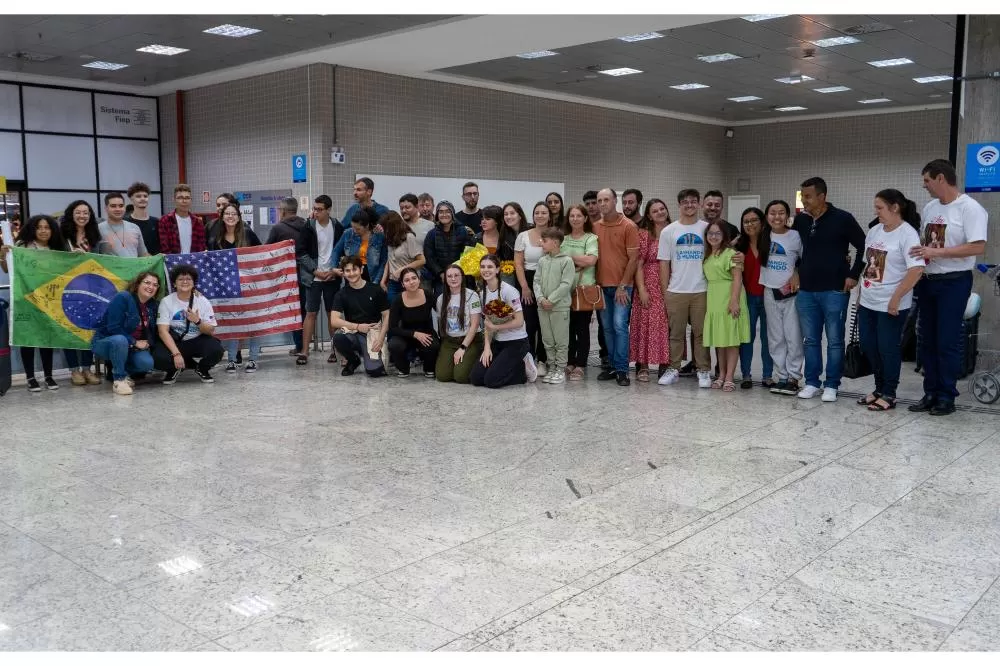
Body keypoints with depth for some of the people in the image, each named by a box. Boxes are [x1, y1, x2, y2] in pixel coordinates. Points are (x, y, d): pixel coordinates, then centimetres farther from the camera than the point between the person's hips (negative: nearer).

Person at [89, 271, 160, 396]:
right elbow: (113, 328, -25)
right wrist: (134, 342, -25)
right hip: (104, 341, -6)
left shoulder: (153, 306, 2)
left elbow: (152, 331, 11)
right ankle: (119, 379, -22)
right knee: (120, 340, -40)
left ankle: (118, 370, 9)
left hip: (131, 347, 6)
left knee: (147, 363, -23)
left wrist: (148, 343, -9)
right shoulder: (122, 298, -19)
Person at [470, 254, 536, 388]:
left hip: (516, 342, -7)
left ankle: (524, 368, 8)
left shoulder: (508, 291, -17)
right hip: (497, 342, 7)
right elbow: (488, 324, 6)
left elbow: (519, 322, -18)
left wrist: (495, 327, -12)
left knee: (491, 381, -16)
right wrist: (487, 347, -7)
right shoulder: (483, 293, 5)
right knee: (475, 378, -4)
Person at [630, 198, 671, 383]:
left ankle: (665, 365, 10)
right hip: (649, 286, -2)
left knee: (666, 326, 3)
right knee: (646, 325, 0)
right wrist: (642, 289, -11)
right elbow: (638, 264, -2)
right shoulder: (643, 234, 2)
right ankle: (642, 367, 6)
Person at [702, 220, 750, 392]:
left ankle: (729, 378, -2)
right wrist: (706, 303, 13)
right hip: (714, 302, 7)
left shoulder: (730, 253, -7)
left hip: (728, 301, -7)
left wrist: (734, 301, -22)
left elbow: (737, 279, -14)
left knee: (731, 339, -3)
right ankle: (721, 376, 18)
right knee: (718, 340, 10)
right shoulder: (708, 256, 15)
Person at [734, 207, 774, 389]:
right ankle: (745, 375, 12)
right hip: (748, 297, 2)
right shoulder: (739, 245, 5)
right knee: (747, 336, 5)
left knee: (768, 337, 6)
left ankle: (767, 376, 15)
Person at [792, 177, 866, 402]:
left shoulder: (842, 219, -8)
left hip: (834, 291, -5)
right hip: (806, 291, 5)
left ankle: (831, 385, 10)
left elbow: (863, 247, -3)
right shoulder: (800, 220, 6)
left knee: (834, 340, 2)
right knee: (810, 340, 10)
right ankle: (811, 382, 19)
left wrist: (853, 275, -6)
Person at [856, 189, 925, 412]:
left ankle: (889, 395, 15)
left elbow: (917, 270, -21)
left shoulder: (907, 234, -13)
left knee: (888, 348, 2)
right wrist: (861, 293, 14)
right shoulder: (874, 231, 9)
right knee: (868, 346, 13)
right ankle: (879, 388, 28)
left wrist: (896, 298, -21)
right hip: (867, 301, 7)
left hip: (890, 304, -7)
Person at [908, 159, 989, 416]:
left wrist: (937, 252, -24)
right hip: (927, 281, 7)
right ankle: (931, 393, 20)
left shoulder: (970, 208, -13)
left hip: (954, 282, -7)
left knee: (947, 341, -1)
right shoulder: (929, 207, 9)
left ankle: (947, 396, 9)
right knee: (926, 340, 11)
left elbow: (978, 247, -21)